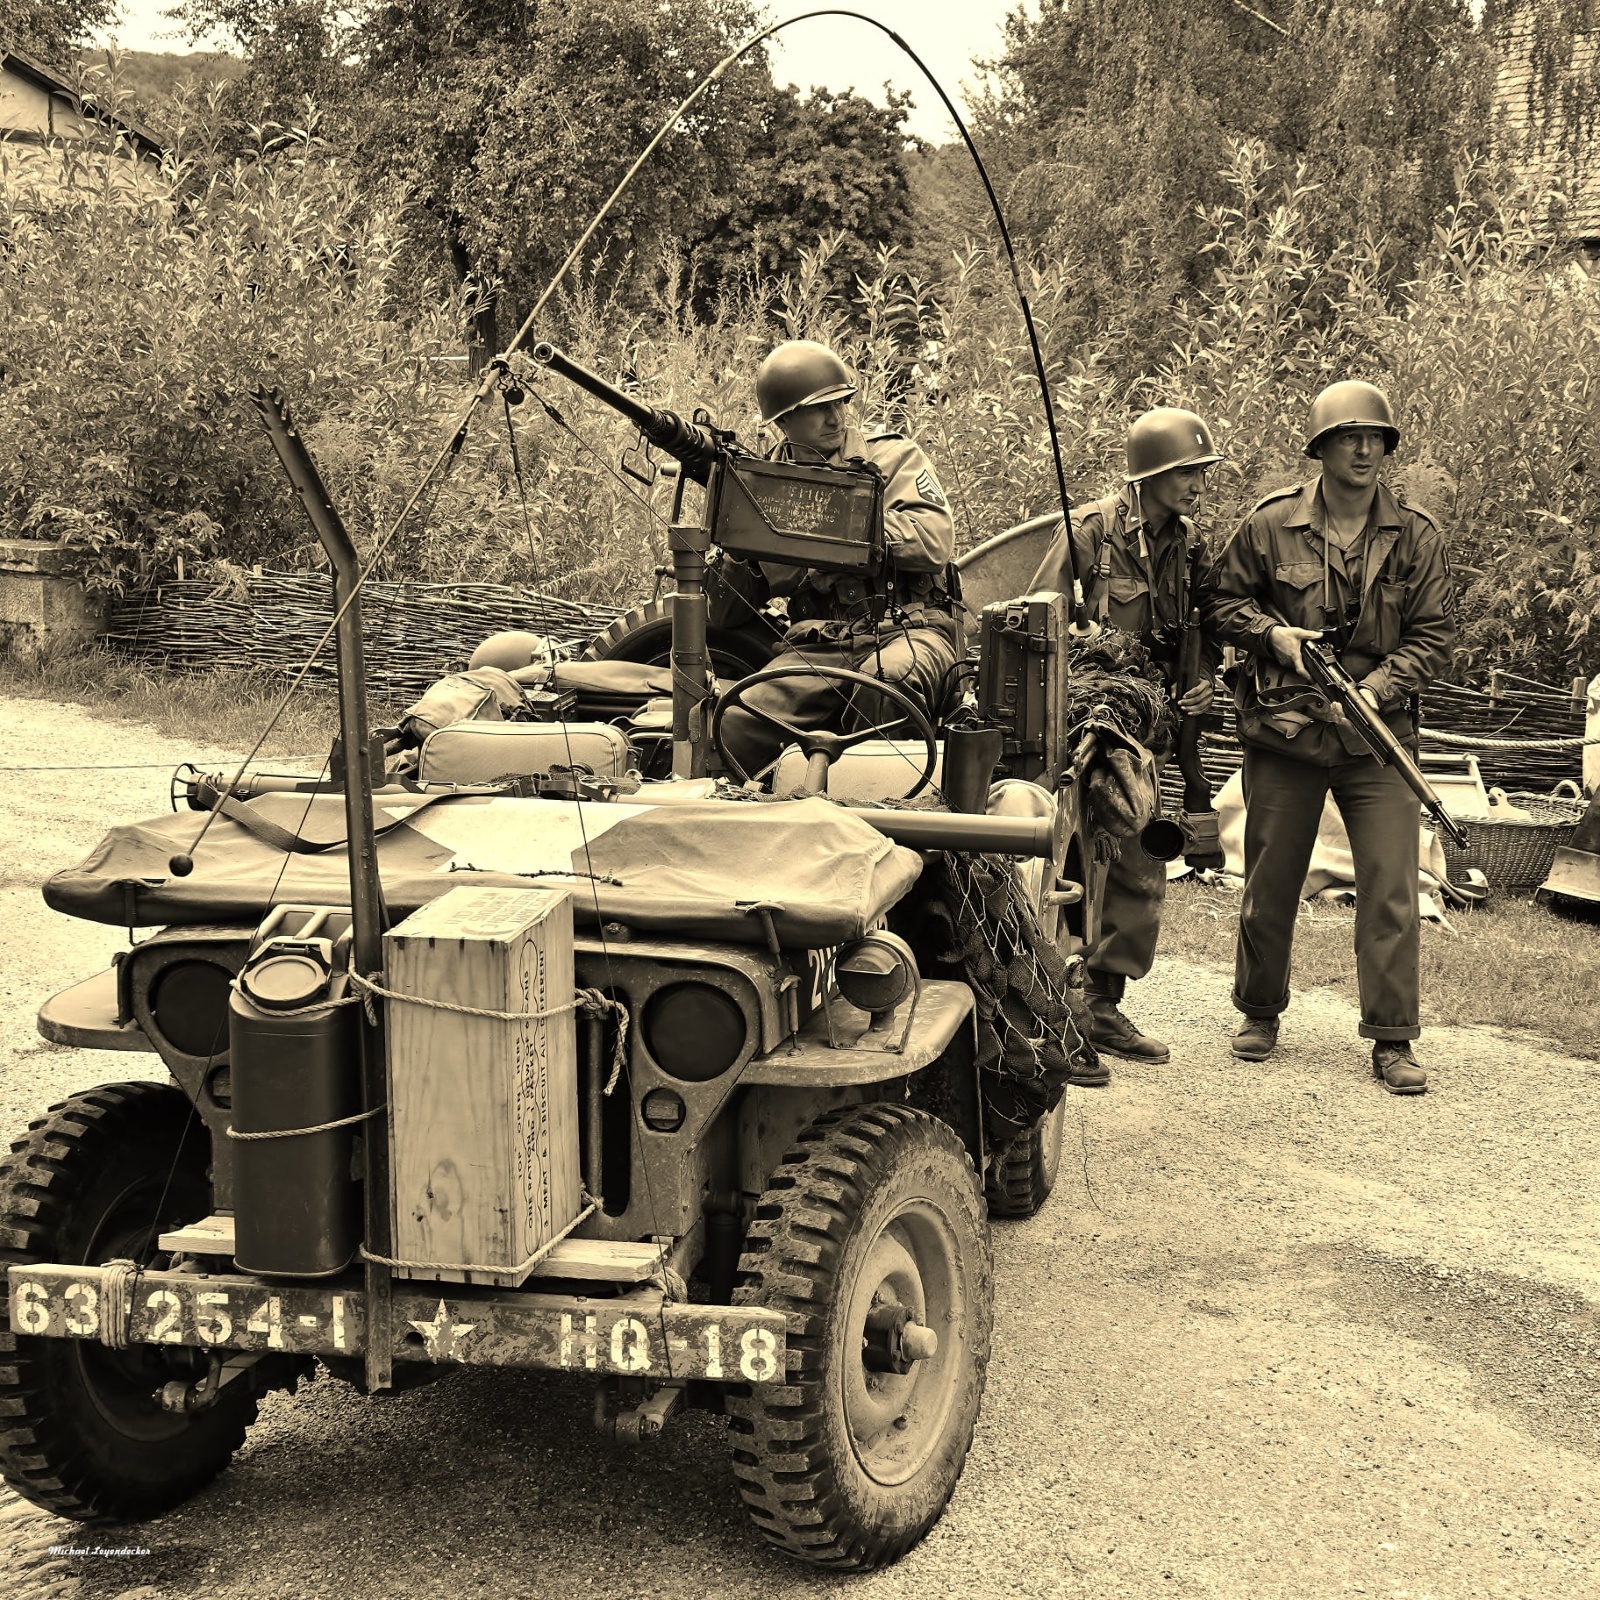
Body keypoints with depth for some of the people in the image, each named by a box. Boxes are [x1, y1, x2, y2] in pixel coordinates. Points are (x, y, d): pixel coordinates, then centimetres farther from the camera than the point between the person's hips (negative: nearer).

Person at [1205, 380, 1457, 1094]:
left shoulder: (1416, 536, 0)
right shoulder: (1272, 524, -2)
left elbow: (1434, 634, 1)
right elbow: (1222, 602, 8)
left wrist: (1377, 688, -14)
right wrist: (1274, 632, -11)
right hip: (1282, 732, 0)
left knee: (1392, 890, -5)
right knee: (1269, 883, 10)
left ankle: (1392, 1040, 3)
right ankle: (1260, 1013, 29)